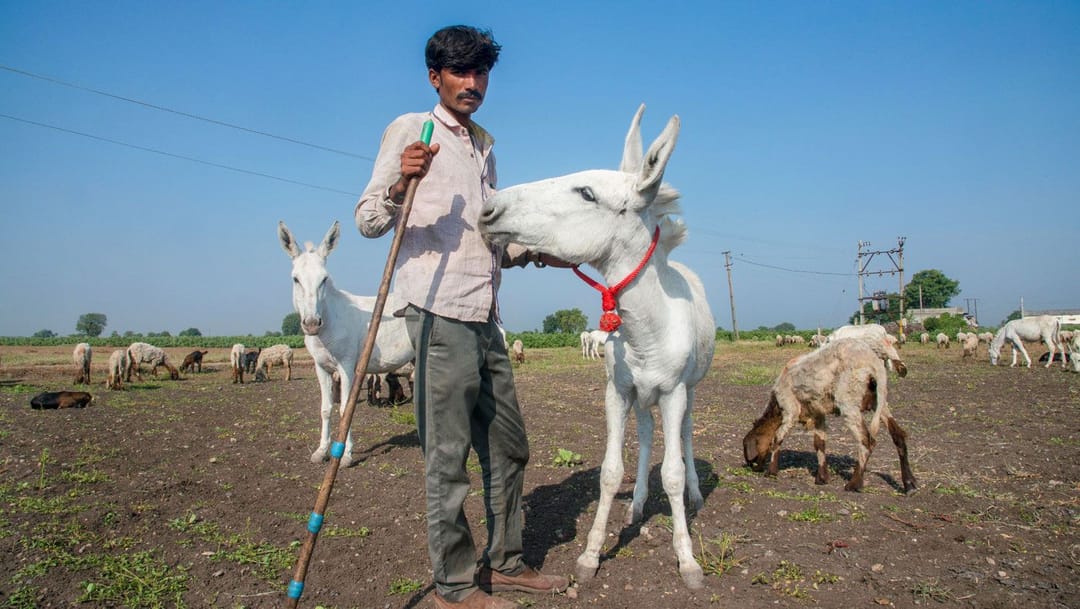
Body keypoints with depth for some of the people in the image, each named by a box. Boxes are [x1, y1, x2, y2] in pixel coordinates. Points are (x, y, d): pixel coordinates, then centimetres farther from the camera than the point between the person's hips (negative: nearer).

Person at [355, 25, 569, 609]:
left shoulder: (485, 144, 22)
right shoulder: (409, 129, 1)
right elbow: (368, 221, -5)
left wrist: (535, 252, 13)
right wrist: (399, 184, -23)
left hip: (485, 315, 8)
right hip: (439, 311, -8)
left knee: (508, 446, 13)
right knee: (447, 453, -3)